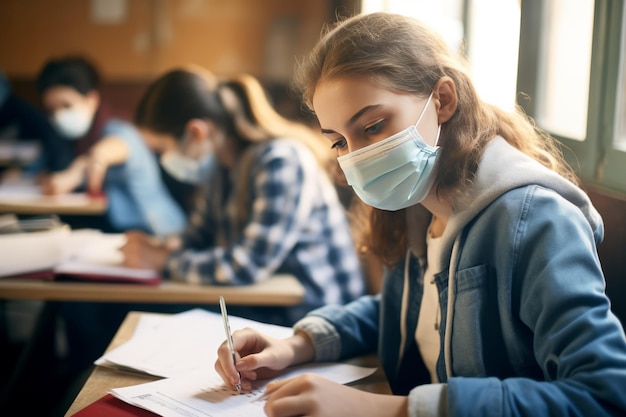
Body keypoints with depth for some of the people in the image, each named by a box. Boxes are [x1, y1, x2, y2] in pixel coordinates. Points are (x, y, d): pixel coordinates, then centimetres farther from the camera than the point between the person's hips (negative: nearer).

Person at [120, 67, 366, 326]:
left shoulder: (282, 162, -19)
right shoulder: (223, 167, 7)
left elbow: (247, 266, -24)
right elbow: (197, 240, 14)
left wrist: (163, 260, -13)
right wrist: (159, 248, -8)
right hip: (263, 306, 8)